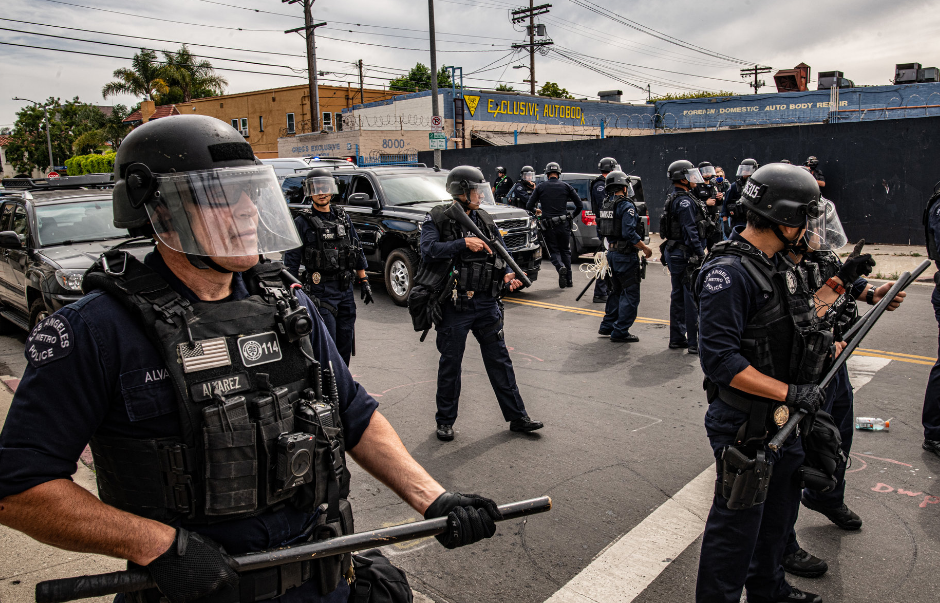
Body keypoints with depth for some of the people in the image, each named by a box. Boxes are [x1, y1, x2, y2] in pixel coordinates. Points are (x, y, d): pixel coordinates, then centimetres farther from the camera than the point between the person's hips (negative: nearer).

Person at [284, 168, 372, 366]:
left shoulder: (343, 218, 13)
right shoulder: (302, 222, -3)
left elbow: (358, 251, 19)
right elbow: (291, 261, -4)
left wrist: (364, 282, 14)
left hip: (346, 290, 5)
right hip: (320, 292, -5)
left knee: (345, 342, 11)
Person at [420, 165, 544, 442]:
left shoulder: (485, 221, 10)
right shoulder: (437, 219, -6)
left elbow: (502, 255, 13)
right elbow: (429, 251, -22)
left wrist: (509, 275, -7)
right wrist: (464, 243, -28)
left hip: (486, 304, 5)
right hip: (453, 306, -4)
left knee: (500, 359, 10)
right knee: (450, 363, 7)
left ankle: (517, 416, 19)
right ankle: (445, 421, 23)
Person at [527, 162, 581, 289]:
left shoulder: (540, 186, 2)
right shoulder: (566, 186, 4)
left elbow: (529, 206, 2)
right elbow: (579, 204, 4)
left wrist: (536, 211, 24)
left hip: (548, 226, -1)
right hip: (564, 224, 1)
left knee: (554, 251, 11)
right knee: (565, 250, 16)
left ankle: (560, 267, -21)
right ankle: (568, 279, 14)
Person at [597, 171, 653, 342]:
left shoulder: (605, 205, 9)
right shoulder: (626, 206, -17)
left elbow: (600, 230, 16)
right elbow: (629, 233, -25)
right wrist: (645, 248, -14)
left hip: (612, 252, 9)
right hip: (626, 255, -9)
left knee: (617, 290, 21)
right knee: (631, 294, -1)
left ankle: (607, 326, 26)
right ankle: (620, 332, 0)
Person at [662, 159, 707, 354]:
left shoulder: (673, 199, 15)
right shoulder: (685, 201, -16)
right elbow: (690, 232, -21)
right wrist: (701, 255, -19)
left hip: (674, 253, 10)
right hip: (686, 255, -10)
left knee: (678, 296, 14)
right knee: (693, 298, -6)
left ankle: (677, 338, 21)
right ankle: (694, 342, -3)